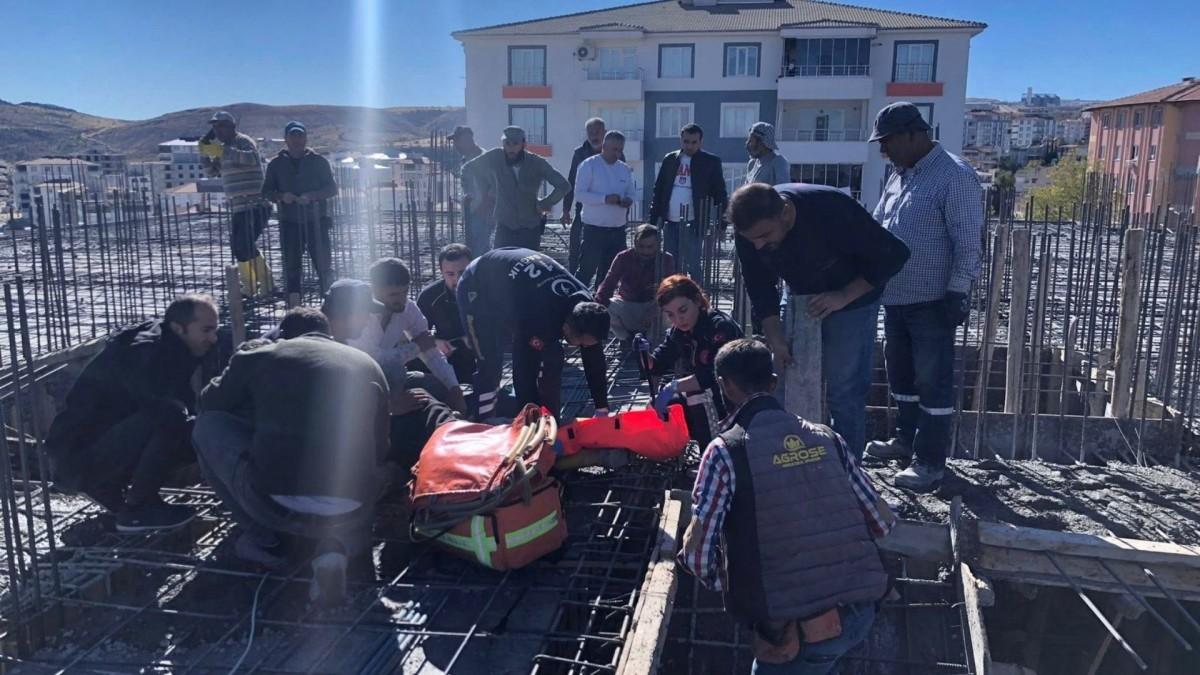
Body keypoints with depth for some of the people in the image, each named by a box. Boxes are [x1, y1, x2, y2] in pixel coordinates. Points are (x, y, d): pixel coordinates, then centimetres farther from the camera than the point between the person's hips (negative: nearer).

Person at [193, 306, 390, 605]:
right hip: (349, 511, 2)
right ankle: (338, 546, 7)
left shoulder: (259, 355, 13)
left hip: (276, 502, -2)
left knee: (207, 426, 23)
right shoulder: (369, 364, 18)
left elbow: (209, 404, 31)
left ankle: (262, 537, 19)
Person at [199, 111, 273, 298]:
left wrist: (221, 151, -34)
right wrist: (204, 152, 9)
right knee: (238, 246, 14)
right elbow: (212, 171, 24)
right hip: (238, 207, 10)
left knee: (246, 246, -17)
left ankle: (266, 285, -11)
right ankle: (249, 286, 25)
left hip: (254, 206, -10)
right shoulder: (225, 148, 20)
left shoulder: (243, 141, -8)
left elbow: (252, 158, -30)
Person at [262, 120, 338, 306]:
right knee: (291, 267, 2)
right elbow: (266, 192, 10)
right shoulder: (276, 164, 8)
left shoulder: (318, 161, 4)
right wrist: (281, 196, -12)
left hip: (316, 221, -1)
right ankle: (294, 309, 7)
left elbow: (332, 189, 1)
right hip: (289, 223, 1)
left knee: (324, 264, -3)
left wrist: (311, 196, -15)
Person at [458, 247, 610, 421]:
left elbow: (594, 359, -13)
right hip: (479, 290, -6)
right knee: (490, 363, -16)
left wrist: (602, 410, -10)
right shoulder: (537, 319, -43)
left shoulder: (584, 305, -22)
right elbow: (522, 372, -38)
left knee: (552, 359, -3)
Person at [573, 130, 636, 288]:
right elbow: (579, 194, -13)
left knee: (610, 271, 10)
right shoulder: (589, 165, -6)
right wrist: (605, 198, -24)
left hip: (618, 229, 6)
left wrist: (628, 200, -10)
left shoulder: (625, 169, 11)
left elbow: (630, 194, 15)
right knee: (587, 269, -3)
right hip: (594, 228, -6)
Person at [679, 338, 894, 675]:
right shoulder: (825, 437, 6)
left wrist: (729, 586, 11)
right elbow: (882, 522, 10)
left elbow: (697, 554, -9)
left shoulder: (725, 450, -8)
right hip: (861, 613, 5)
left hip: (799, 631, -5)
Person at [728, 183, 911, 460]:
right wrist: (774, 337, -15)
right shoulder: (750, 227, -21)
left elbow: (893, 254, -25)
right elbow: (759, 286, -8)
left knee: (844, 393, -6)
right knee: (792, 387, 6)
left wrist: (843, 296, -26)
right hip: (800, 299, 5)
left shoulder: (832, 209, -35)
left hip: (851, 299, -5)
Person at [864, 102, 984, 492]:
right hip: (895, 299, 9)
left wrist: (957, 292, -19)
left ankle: (931, 462, 6)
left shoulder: (954, 176, -13)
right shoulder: (898, 178, 13)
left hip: (932, 302, -8)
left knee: (933, 382, -1)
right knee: (901, 374, 18)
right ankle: (905, 440, 34)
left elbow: (968, 242, -16)